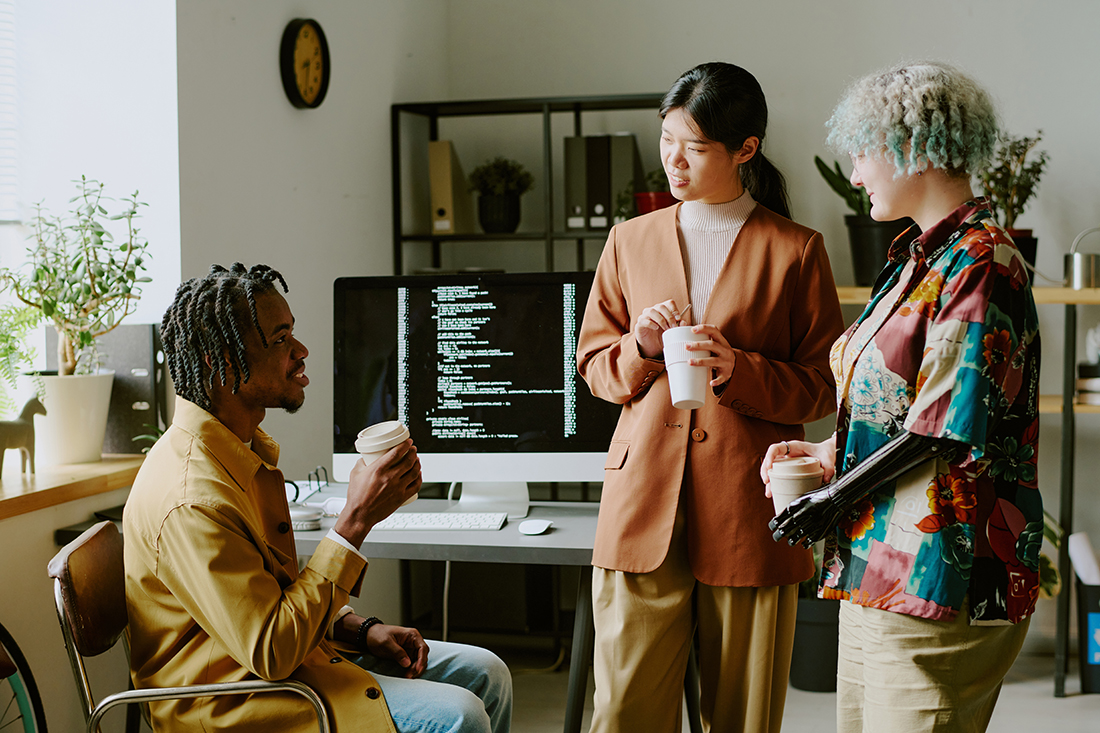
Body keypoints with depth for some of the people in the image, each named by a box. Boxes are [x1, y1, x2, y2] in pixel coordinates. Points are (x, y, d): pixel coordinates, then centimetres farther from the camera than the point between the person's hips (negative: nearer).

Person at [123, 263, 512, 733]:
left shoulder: (247, 448, 8)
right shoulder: (192, 498, -26)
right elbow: (270, 653, -26)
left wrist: (362, 630, 1)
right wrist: (356, 521, -25)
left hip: (280, 658, 10)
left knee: (485, 675, 6)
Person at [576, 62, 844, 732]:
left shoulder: (795, 250, 3)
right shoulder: (631, 240, 13)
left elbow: (824, 388, 3)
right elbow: (594, 367, 16)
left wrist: (738, 372, -14)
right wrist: (640, 349, -5)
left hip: (747, 511, -2)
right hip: (643, 503, 2)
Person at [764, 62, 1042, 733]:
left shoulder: (979, 262, -14)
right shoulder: (920, 257, 17)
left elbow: (945, 428, -18)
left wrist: (834, 499, -10)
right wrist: (825, 452, 8)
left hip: (940, 570, -9)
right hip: (880, 564, 9)